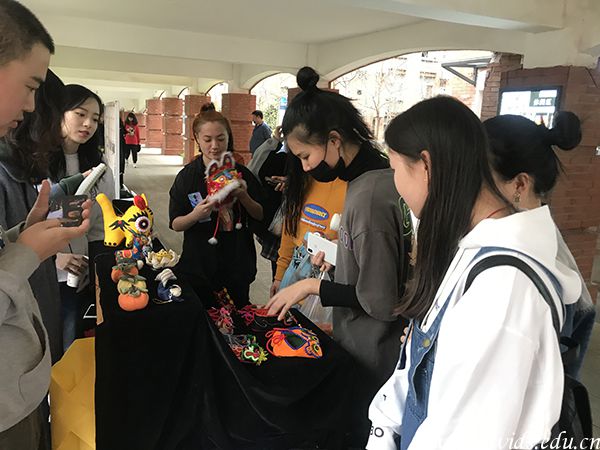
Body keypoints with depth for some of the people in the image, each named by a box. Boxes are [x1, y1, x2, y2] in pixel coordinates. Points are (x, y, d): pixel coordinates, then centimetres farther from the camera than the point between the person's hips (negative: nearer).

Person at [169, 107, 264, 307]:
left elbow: (260, 215, 1)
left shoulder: (242, 173, -2)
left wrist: (244, 197, -17)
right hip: (199, 266, -1)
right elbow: (175, 224, -5)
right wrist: (196, 215, -24)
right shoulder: (187, 176, -6)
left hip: (238, 264, 1)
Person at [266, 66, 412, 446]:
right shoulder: (379, 175, -1)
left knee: (358, 433, 15)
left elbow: (381, 302, -26)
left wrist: (314, 286, -18)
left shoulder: (368, 197, -29)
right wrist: (338, 258, 5)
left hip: (368, 360, -8)